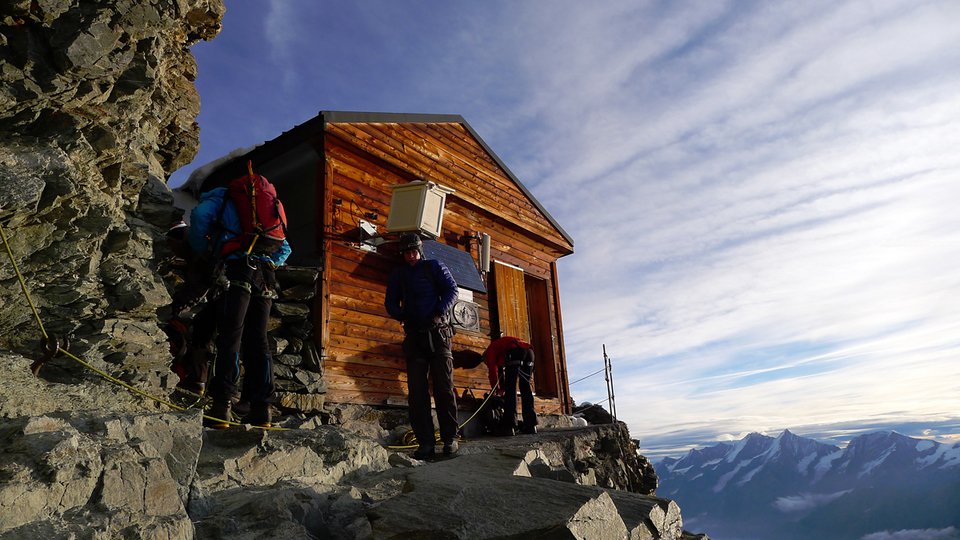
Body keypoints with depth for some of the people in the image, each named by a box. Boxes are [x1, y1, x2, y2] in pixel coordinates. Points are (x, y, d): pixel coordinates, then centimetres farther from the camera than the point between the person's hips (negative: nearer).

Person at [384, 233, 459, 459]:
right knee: (417, 391, -3)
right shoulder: (398, 275, 18)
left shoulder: (434, 267, 9)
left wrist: (439, 313, -12)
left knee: (444, 386, -6)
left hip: (438, 332, -3)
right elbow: (390, 302, 15)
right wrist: (402, 316, -5)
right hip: (414, 336, 3)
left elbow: (451, 289, 1)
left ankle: (450, 438, 0)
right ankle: (426, 442, -1)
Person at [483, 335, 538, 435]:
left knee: (510, 387, -4)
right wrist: (502, 388, 41)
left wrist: (496, 389, 20)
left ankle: (509, 426, -9)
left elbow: (492, 370, 12)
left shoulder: (490, 350, 23)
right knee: (525, 387, 11)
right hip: (529, 350, 7)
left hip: (515, 351, -7)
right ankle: (531, 425, 8)